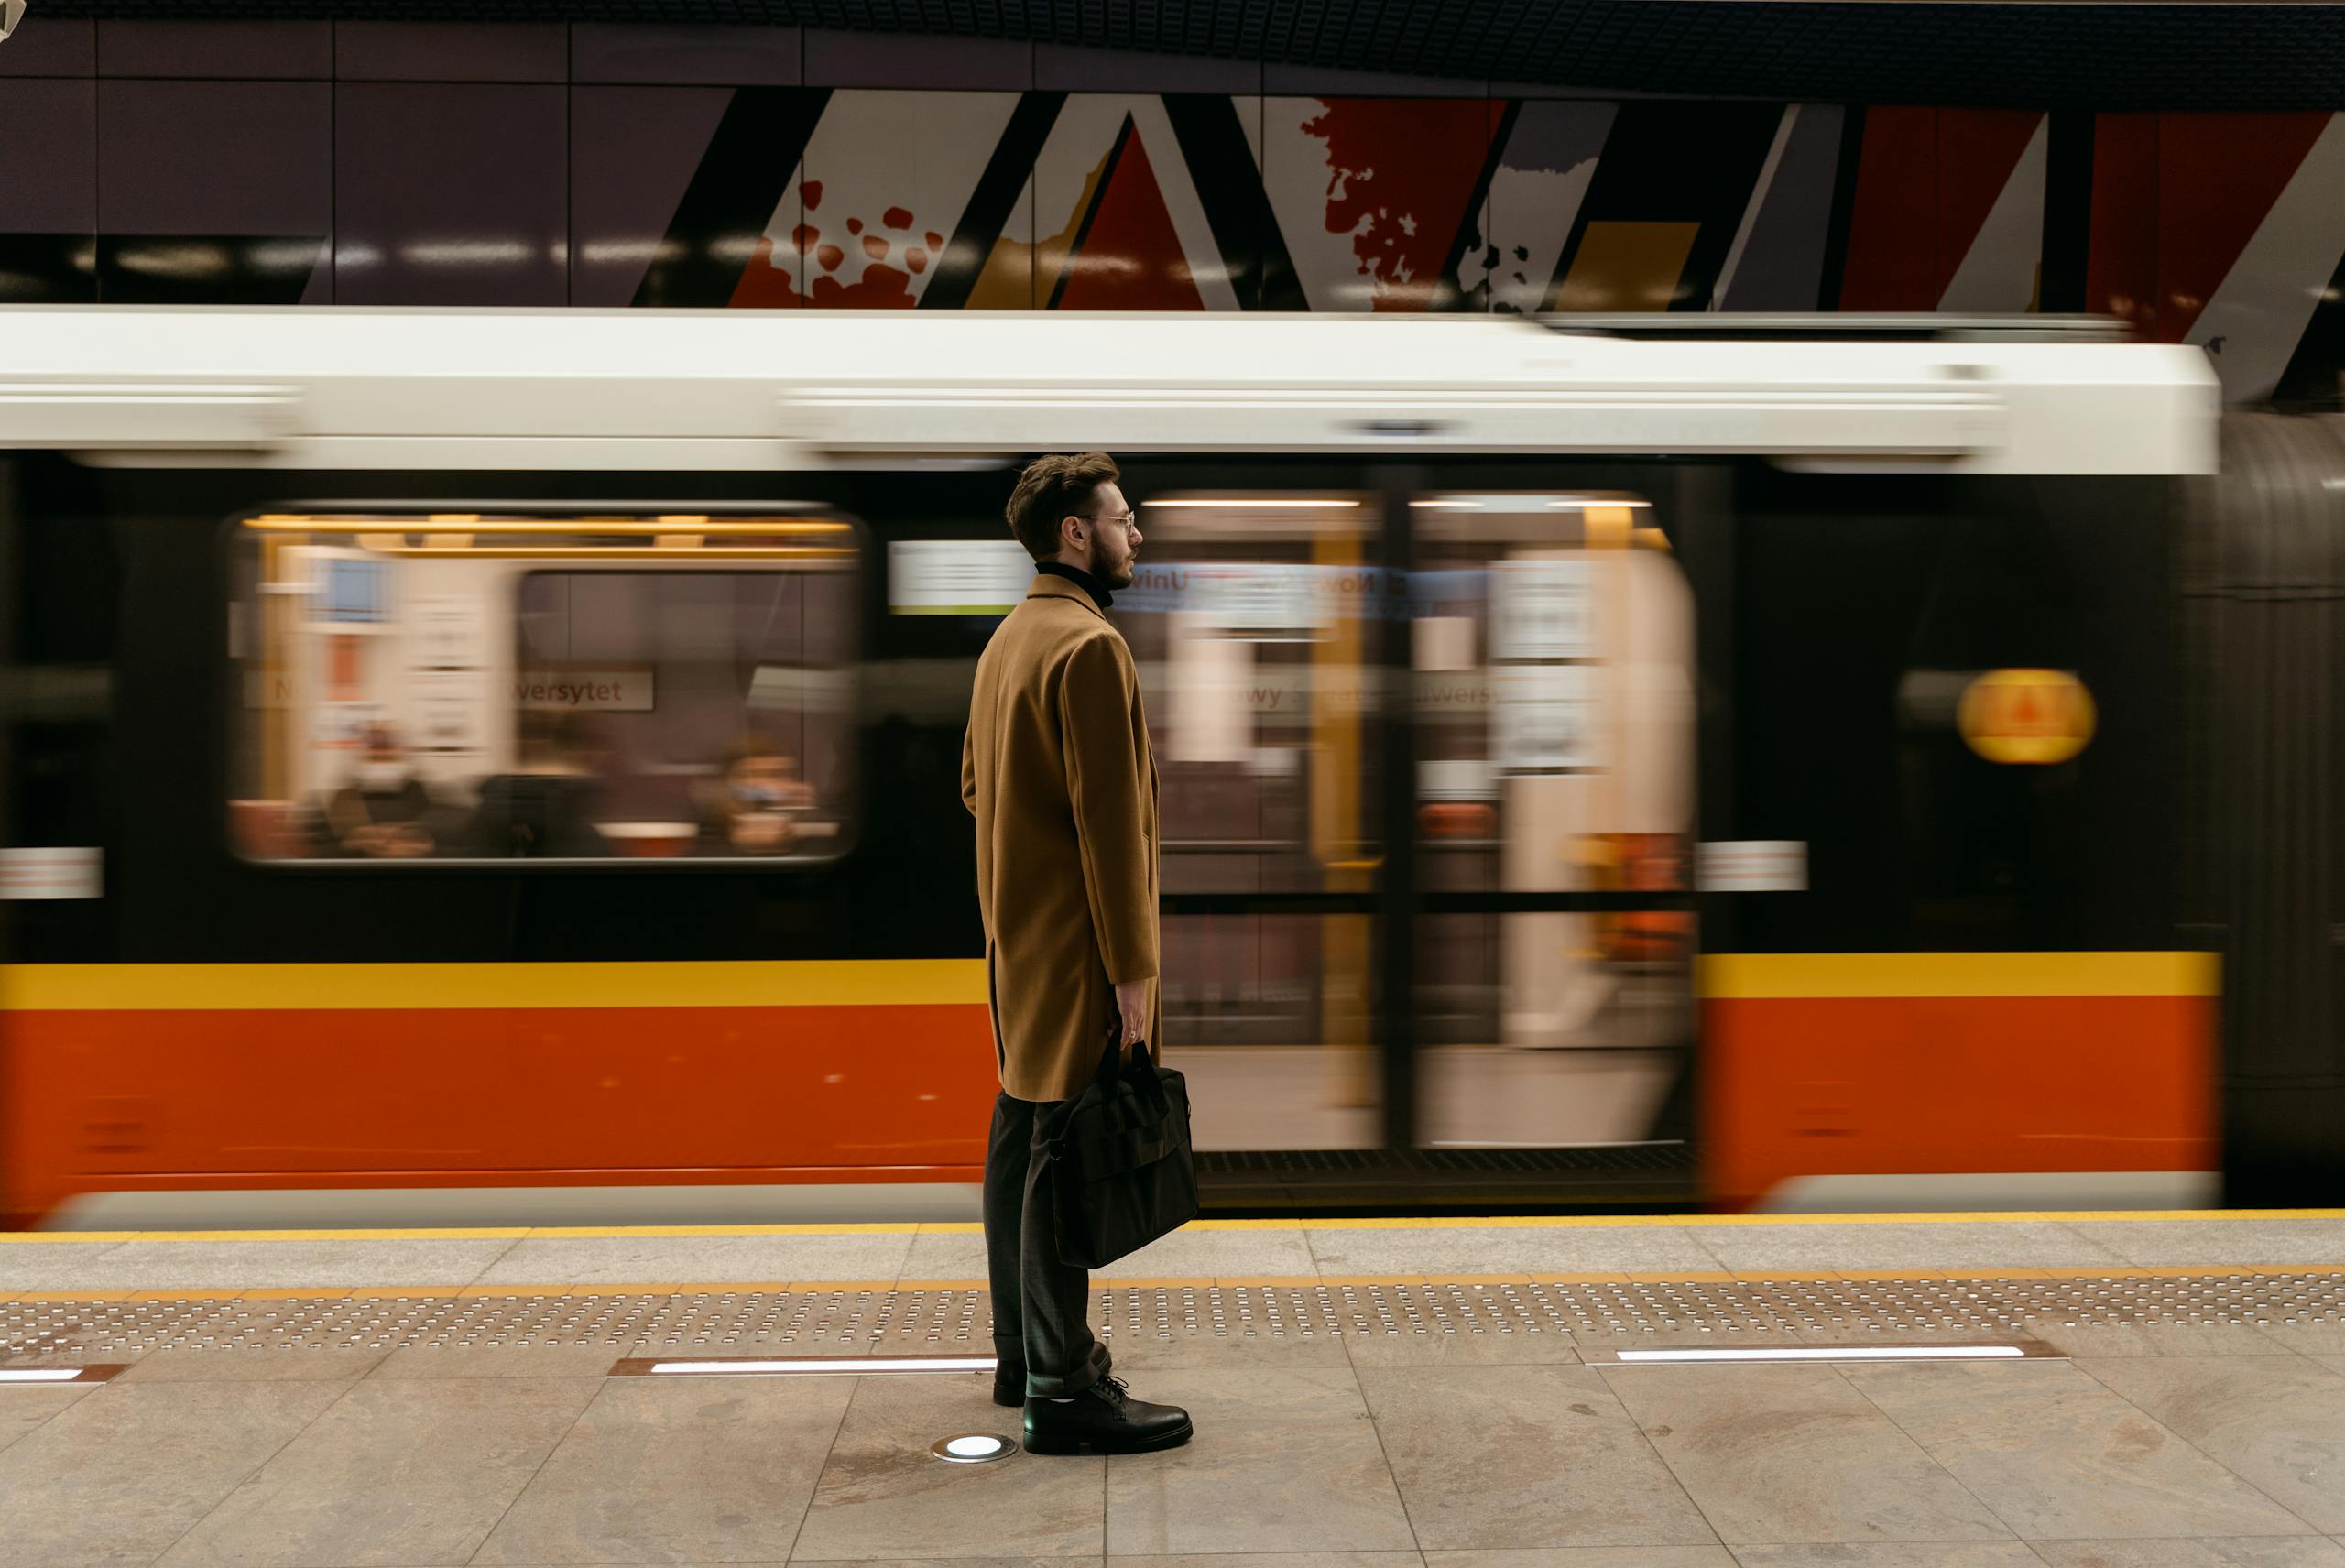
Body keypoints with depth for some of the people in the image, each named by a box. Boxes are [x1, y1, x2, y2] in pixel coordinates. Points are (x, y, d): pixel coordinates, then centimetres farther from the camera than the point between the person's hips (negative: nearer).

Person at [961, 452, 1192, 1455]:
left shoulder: (1009, 639, 14)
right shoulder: (1090, 646, -17)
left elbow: (976, 784, 21)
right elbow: (1108, 818, -21)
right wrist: (1131, 966, -19)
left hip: (1014, 933, 10)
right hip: (1073, 944, -10)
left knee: (1018, 1134, 15)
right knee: (1065, 1150, -7)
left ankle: (1022, 1351, 27)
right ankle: (1061, 1392, -2)